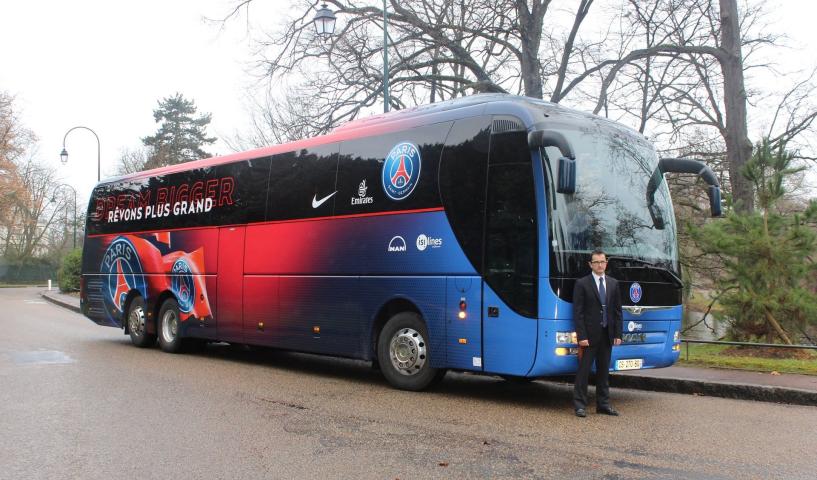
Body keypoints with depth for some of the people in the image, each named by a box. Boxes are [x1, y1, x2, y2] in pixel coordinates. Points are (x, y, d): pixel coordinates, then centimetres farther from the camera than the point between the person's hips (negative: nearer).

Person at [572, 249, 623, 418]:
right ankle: (580, 405, 6)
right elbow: (577, 313, -8)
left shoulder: (613, 283, 10)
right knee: (584, 370, -1)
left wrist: (618, 334, 3)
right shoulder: (582, 284, -5)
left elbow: (618, 311, 11)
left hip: (607, 335, 5)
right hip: (589, 335, -5)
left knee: (604, 371, 12)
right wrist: (582, 336, -14)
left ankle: (603, 404, 21)